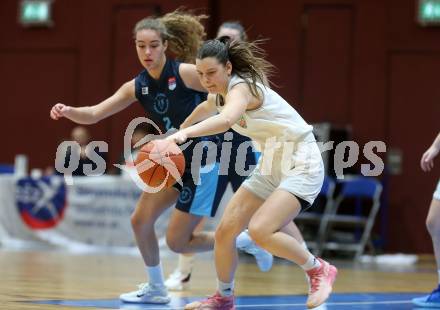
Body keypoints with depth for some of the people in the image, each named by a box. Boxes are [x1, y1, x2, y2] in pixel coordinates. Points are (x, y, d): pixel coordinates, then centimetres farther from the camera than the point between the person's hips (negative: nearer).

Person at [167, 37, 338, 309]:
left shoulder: (241, 88, -23)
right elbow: (205, 109, 31)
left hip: (301, 166, -9)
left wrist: (185, 134, -60)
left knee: (260, 230, -26)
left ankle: (320, 270, -5)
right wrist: (180, 130, 44)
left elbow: (226, 120, -47)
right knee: (225, 231, 2)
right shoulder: (219, 93, 4)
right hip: (271, 166, 9)